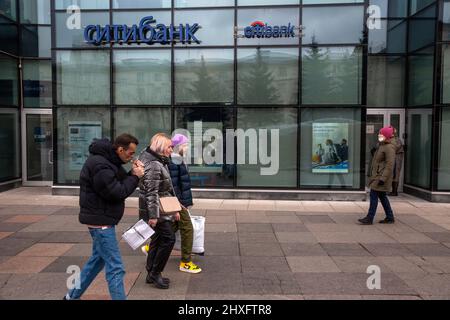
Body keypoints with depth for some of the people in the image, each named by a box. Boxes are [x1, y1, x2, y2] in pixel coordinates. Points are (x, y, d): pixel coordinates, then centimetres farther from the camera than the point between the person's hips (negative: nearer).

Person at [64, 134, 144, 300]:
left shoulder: (107, 160, 10)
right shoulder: (100, 164, -23)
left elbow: (120, 184, 11)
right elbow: (116, 193, -24)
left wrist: (132, 174, -5)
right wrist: (135, 177, -15)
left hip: (101, 219, 11)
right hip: (100, 220, -11)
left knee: (98, 259, 23)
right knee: (115, 268, -6)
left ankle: (73, 295, 36)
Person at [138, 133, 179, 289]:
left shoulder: (160, 162, 14)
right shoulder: (154, 165, -19)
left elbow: (166, 188, 20)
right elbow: (152, 193, -23)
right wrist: (153, 216, -24)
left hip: (161, 210, 10)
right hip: (155, 211, -10)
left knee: (158, 240, 15)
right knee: (168, 238, -6)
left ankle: (151, 274, 26)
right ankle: (155, 273, 6)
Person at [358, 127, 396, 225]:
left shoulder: (389, 148, -16)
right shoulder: (381, 145, 16)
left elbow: (390, 165, -22)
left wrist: (383, 178, -25)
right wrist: (371, 173, 23)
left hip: (381, 176, -10)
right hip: (377, 175, 10)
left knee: (374, 195, -8)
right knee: (382, 196, 15)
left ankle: (369, 218, -3)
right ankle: (390, 217, 24)